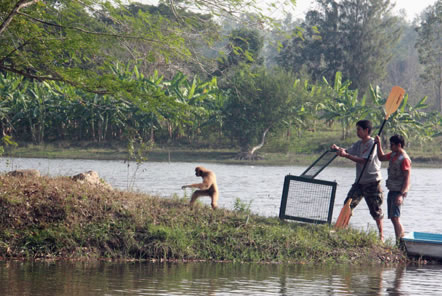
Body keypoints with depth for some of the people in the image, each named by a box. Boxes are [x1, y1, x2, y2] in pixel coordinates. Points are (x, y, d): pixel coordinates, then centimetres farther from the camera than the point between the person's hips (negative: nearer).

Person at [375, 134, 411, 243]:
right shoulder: (393, 155, 11)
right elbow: (381, 157, 29)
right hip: (392, 191, 9)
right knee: (393, 217, 11)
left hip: (398, 192, -9)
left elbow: (407, 178, -20)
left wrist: (401, 194, -26)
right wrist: (379, 145, 15)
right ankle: (402, 239, 17)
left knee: (394, 217, -15)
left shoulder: (404, 159, -16)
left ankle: (399, 242, -16)